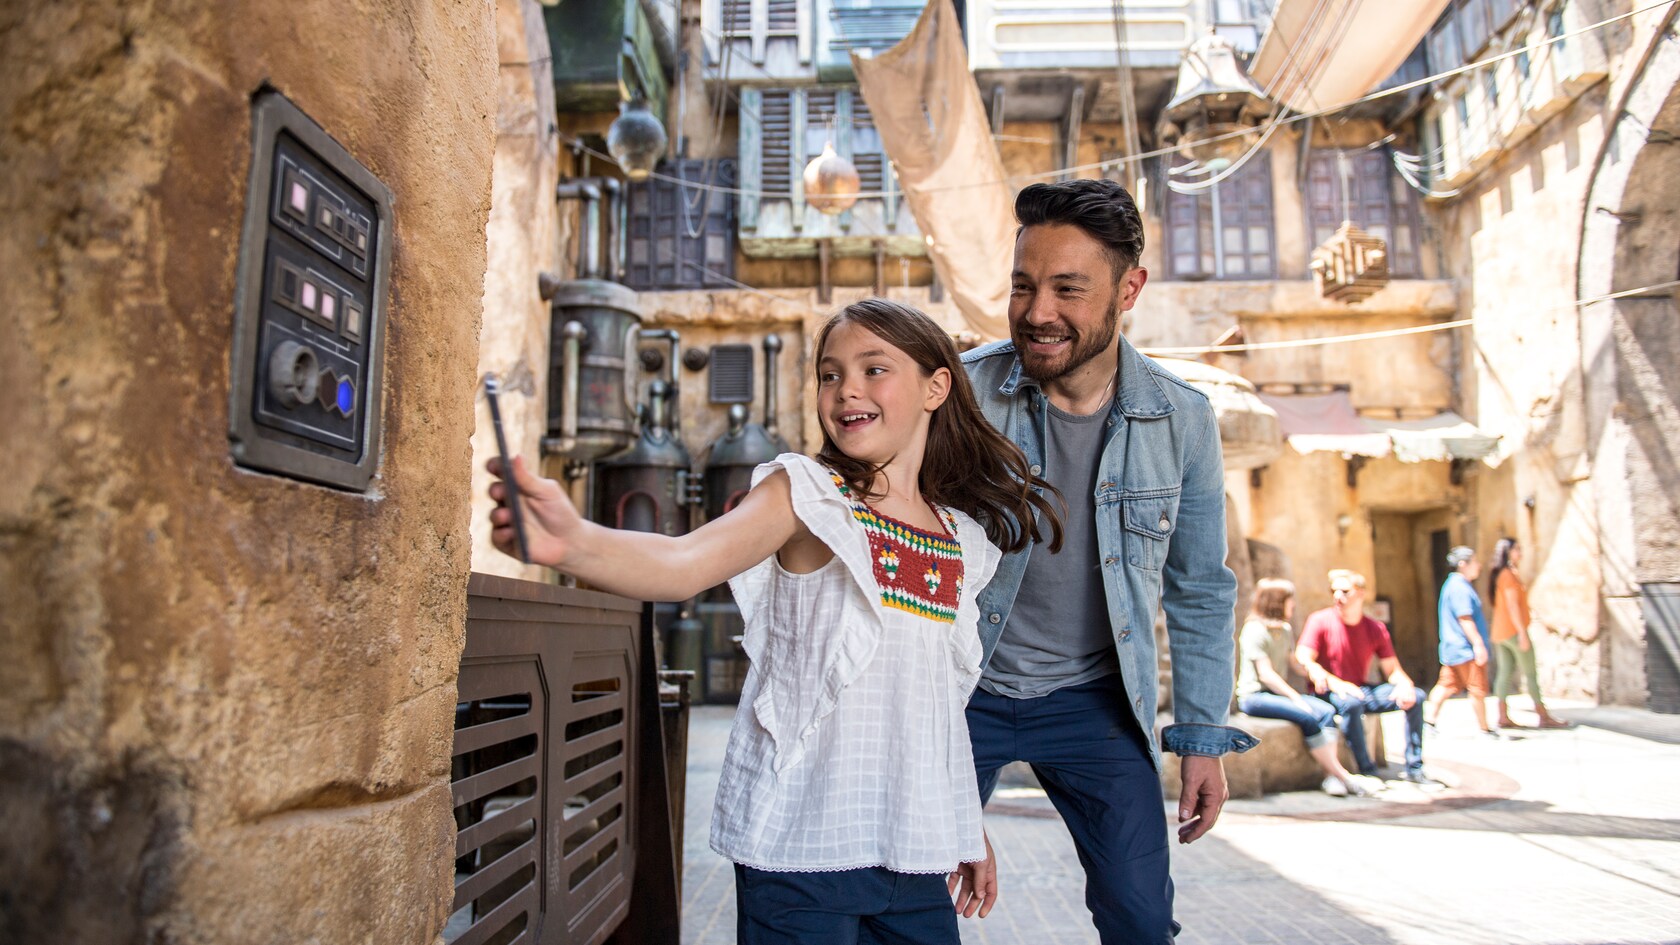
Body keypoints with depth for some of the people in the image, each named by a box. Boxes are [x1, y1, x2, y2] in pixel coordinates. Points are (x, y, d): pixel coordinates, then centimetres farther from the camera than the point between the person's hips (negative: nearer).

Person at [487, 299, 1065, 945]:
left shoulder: (962, 539, 8)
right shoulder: (807, 493, -7)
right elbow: (683, 563, -24)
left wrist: (970, 829, 19)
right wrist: (573, 542, -44)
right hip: (802, 843, -5)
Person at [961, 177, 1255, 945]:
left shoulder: (1182, 420, -8)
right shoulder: (959, 392, -15)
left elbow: (1200, 592, 3)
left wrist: (1204, 736, 5)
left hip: (1092, 700, 2)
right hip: (960, 694, -1)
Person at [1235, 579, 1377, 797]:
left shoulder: (1286, 630, 16)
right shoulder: (1254, 630, -12)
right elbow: (1266, 674, -17)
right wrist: (1297, 699, -19)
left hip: (1277, 693, 8)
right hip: (1253, 696, -8)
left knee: (1327, 711, -15)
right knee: (1307, 717, -27)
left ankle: (1330, 777, -24)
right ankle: (1344, 776, -18)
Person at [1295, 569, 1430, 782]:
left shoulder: (1375, 628, 4)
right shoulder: (1320, 621, -8)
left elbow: (1392, 668, 5)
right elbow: (1304, 660, -17)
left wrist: (1403, 684, -19)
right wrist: (1336, 684, -30)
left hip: (1362, 690, 5)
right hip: (1329, 692, -5)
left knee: (1415, 696, -10)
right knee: (1351, 702, -37)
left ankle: (1413, 769, -3)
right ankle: (1367, 772, -27)